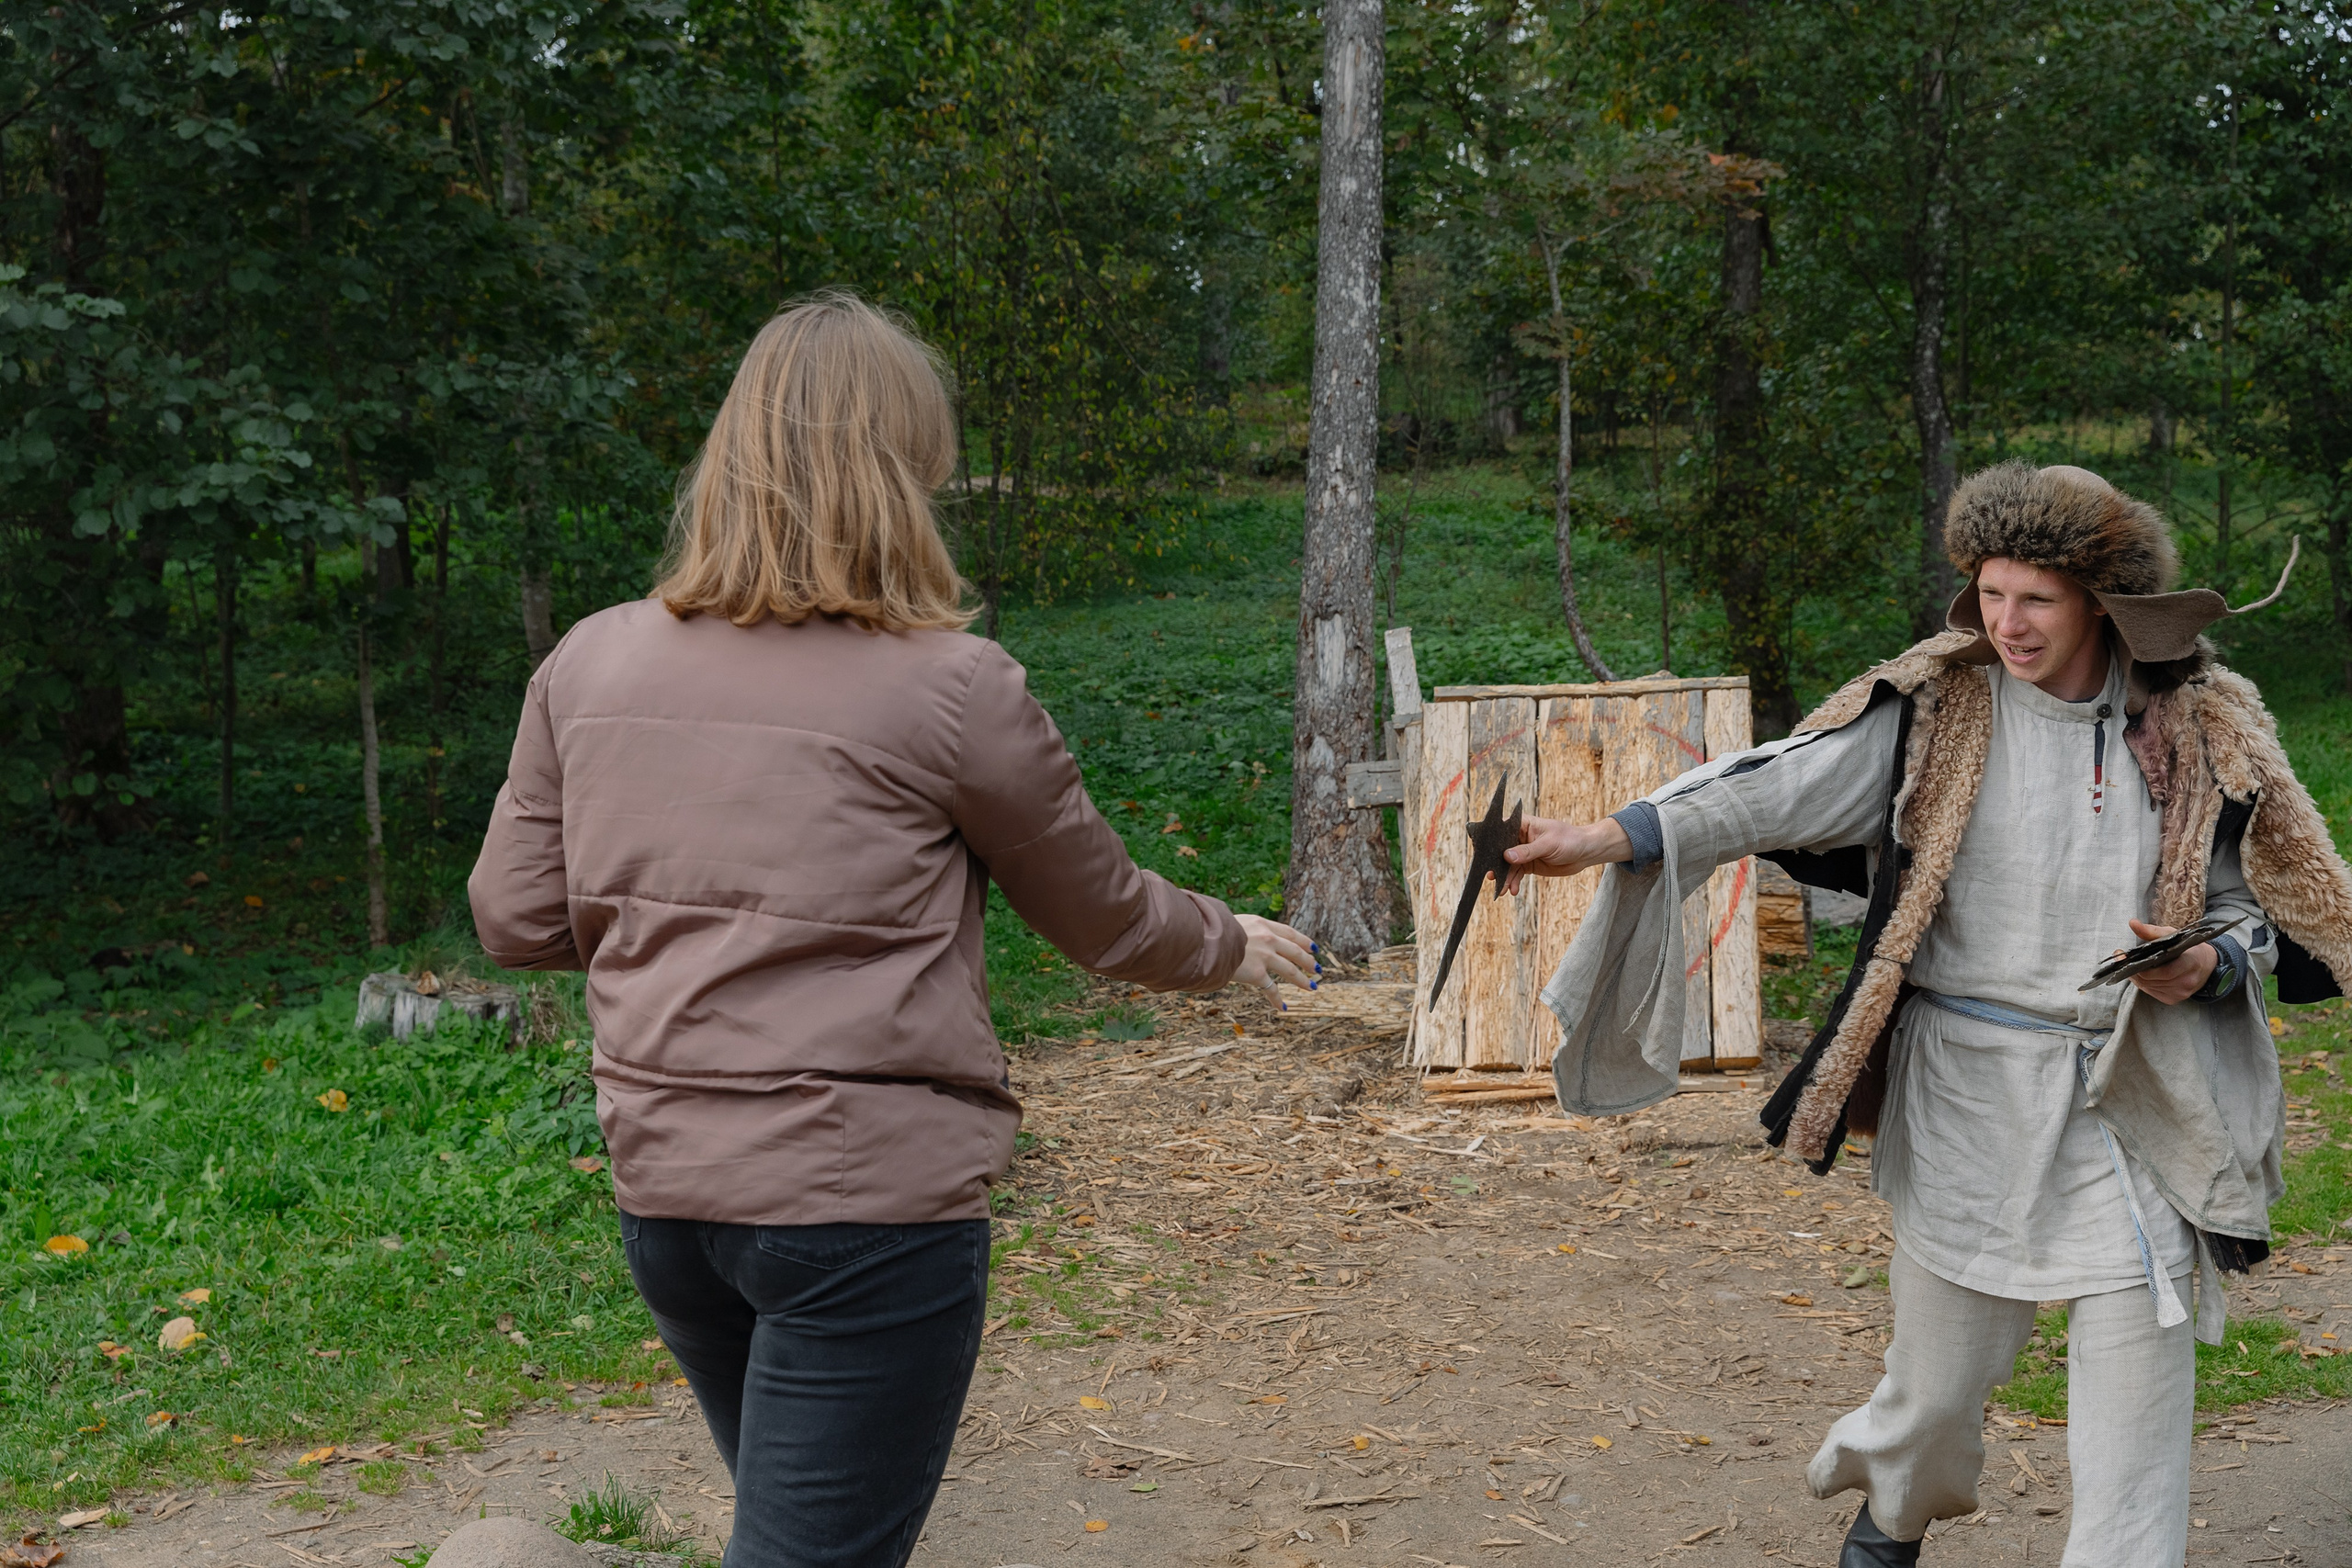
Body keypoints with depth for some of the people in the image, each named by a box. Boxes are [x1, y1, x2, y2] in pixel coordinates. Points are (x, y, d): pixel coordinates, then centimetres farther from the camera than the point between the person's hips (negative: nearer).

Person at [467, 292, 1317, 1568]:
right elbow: (1105, 921, 2)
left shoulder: (589, 663, 1)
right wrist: (1234, 946, 21)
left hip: (662, 1188, 6)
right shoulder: (953, 687, -12)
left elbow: (517, 919, 7)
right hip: (871, 1202, -6)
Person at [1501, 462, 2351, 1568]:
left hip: (2136, 1099, 0)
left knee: (2137, 1383, -2)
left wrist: (2209, 965, -13)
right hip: (1967, 1092, 0)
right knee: (1939, 1375, 12)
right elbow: (1786, 786, -13)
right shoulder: (1939, 705, -3)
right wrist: (1614, 837, -26)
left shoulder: (2203, 727, 0)